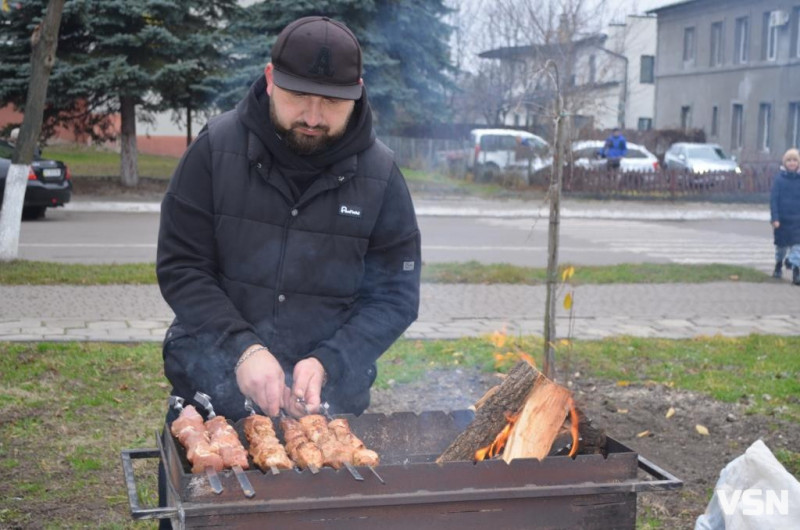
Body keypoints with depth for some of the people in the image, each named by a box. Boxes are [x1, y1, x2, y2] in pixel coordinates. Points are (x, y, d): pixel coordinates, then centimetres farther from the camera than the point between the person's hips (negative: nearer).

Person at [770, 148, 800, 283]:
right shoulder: (779, 178, -6)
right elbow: (773, 199, -6)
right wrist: (774, 218, -12)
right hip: (782, 219, 0)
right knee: (781, 244, 16)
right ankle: (778, 266, 39)